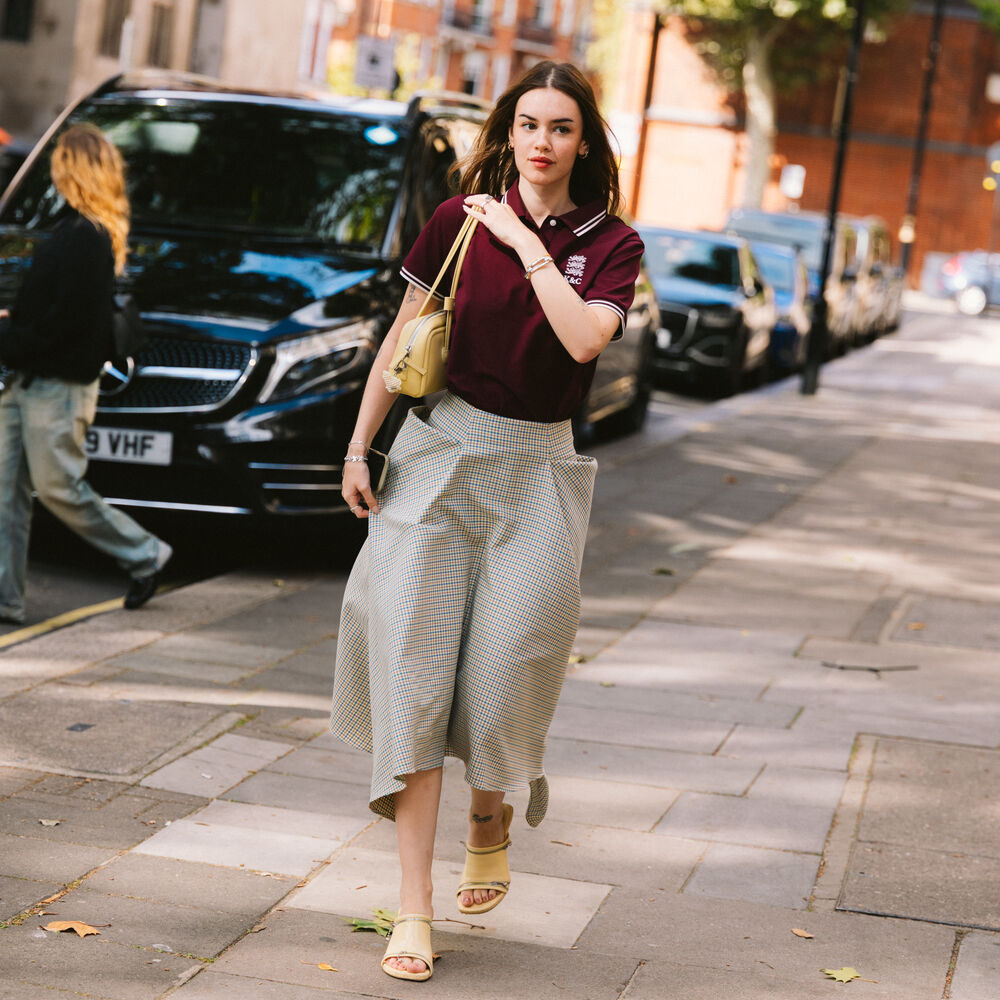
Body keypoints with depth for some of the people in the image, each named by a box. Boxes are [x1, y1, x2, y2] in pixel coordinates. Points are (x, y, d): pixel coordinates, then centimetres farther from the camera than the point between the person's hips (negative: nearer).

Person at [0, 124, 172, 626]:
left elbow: (68, 317, -21)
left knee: (57, 486, -2)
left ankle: (144, 555, 16)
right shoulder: (71, 228, 13)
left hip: (59, 386, -9)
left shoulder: (87, 238, -17)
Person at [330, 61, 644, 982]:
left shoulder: (611, 244, 1)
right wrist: (359, 447, 8)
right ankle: (415, 907, -3)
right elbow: (402, 337, 9)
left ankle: (491, 812, 32)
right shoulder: (458, 221, 3)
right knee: (413, 664, -7)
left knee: (508, 665, -5)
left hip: (535, 469, 0)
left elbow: (584, 338, -18)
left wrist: (527, 245, -15)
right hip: (439, 454, 0)